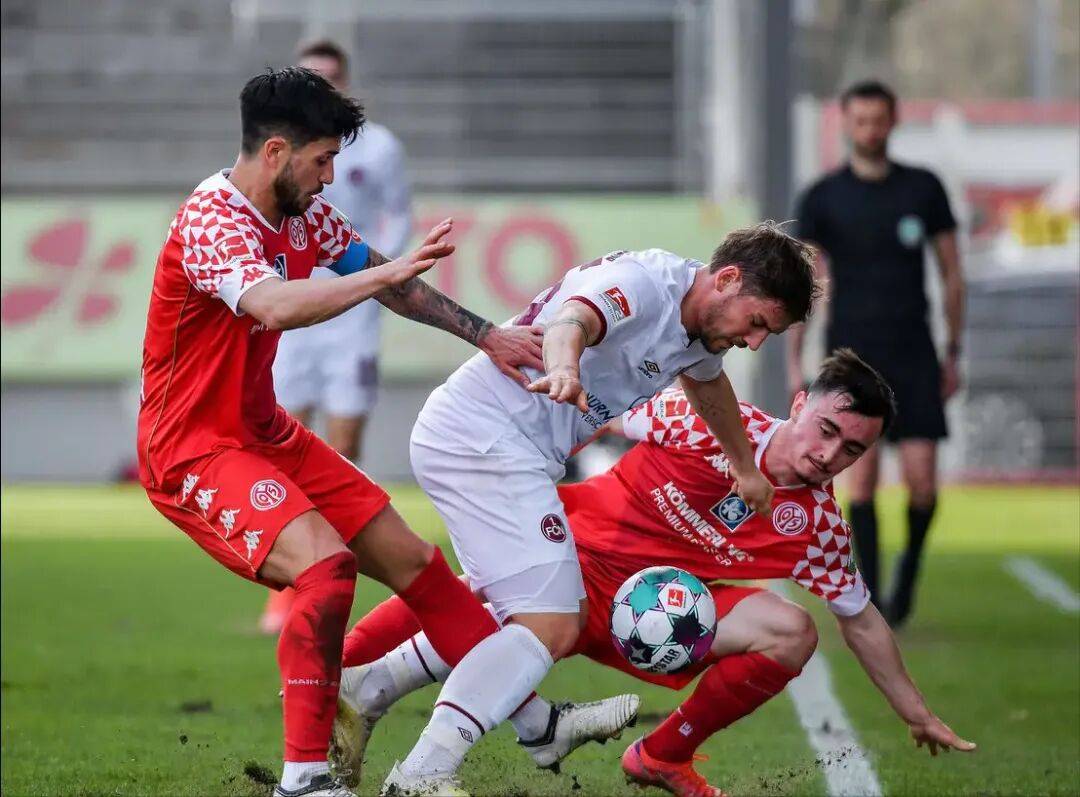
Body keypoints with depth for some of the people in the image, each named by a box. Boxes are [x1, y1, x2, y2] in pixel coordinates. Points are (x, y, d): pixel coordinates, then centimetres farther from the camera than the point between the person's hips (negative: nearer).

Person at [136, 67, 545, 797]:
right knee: (325, 565, -29)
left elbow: (381, 279, 15)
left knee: (410, 559, 9)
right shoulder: (212, 221, -23)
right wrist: (387, 273, -43)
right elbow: (275, 305, -42)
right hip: (193, 449, -9)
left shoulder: (303, 212, 3)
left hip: (264, 431, 9)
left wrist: (485, 335, 12)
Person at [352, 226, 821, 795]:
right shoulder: (643, 282, -17)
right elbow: (571, 319, -39)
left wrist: (746, 468, 51)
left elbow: (706, 380, 37)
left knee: (521, 614, 21)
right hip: (485, 436, -11)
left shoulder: (698, 327, 13)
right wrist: (564, 369, -61)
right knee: (552, 626, -18)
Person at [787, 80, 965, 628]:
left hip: (914, 356, 1)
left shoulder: (924, 189, 6)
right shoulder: (823, 198, 2)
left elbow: (951, 274, 12)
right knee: (862, 476, -10)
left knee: (922, 484, -7)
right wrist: (794, 363, -5)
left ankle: (909, 566, 21)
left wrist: (953, 354, 9)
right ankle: (869, 594, 0)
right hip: (853, 356, -1)